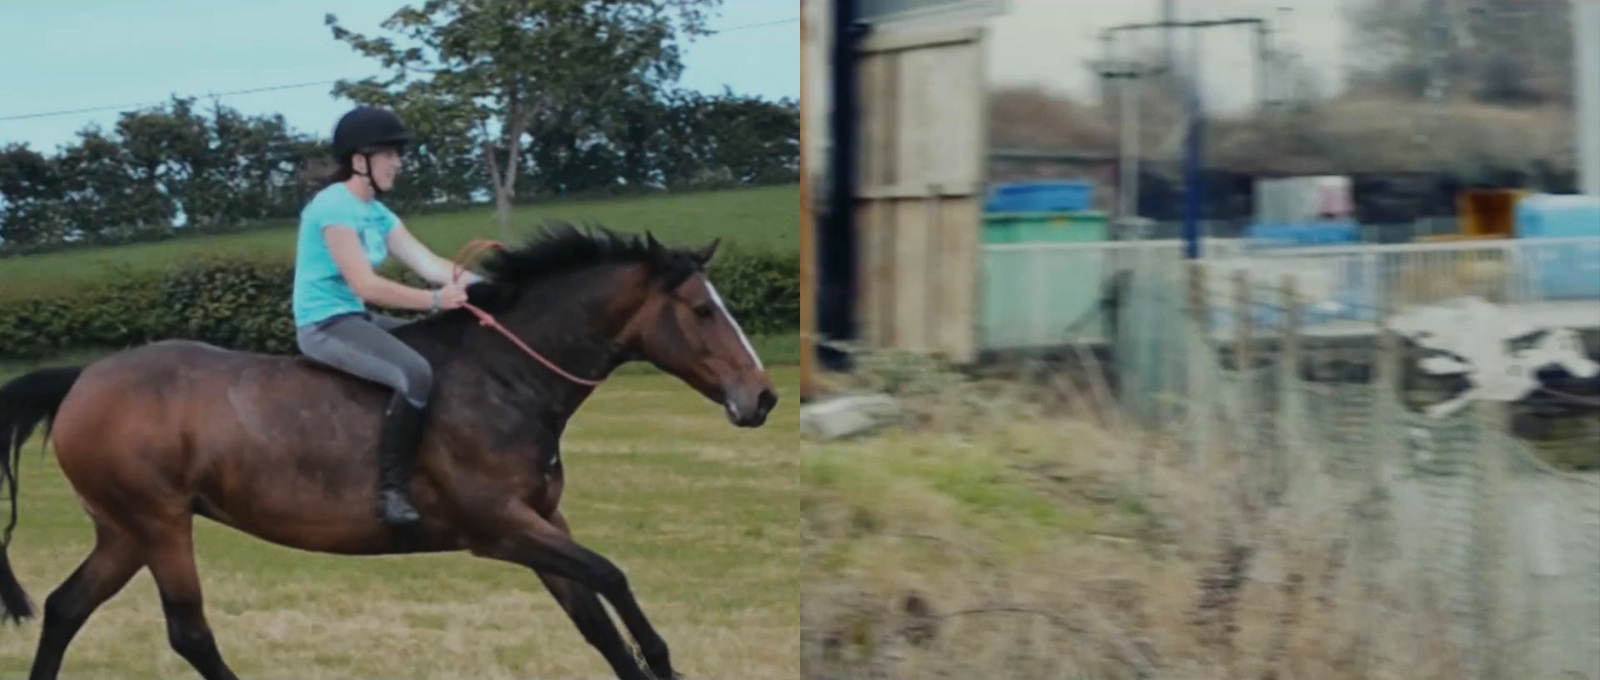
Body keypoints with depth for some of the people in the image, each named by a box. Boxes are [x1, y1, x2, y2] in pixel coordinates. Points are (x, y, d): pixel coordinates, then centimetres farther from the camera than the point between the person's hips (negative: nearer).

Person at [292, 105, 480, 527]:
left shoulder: (377, 214, 12)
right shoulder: (335, 206, -16)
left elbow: (430, 265, 4)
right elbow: (366, 286, -23)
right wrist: (435, 300, -26)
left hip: (355, 320, 10)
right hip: (325, 325, -10)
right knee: (415, 374, -29)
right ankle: (391, 489, -26)